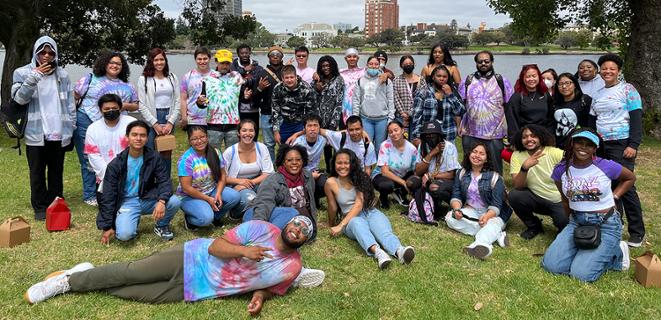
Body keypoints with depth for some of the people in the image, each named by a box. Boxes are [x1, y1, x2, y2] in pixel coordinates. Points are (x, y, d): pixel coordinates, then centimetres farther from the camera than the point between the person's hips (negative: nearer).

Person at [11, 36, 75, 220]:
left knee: (56, 171, 12)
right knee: (37, 172, 6)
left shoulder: (62, 75, 7)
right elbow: (19, 98, -13)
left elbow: (70, 104, 8)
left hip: (58, 133, 2)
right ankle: (40, 207, 16)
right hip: (35, 133, -2)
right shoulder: (22, 73, 1)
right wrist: (34, 76, -21)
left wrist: (71, 129, 5)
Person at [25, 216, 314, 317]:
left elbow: (269, 287, 12)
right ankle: (70, 279, 15)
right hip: (193, 259, -2)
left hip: (197, 290, 2)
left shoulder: (291, 267, -2)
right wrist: (243, 250, -29)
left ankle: (75, 282, 18)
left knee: (136, 293, -3)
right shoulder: (261, 229, -11)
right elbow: (215, 246, -11)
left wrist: (259, 298, -11)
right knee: (130, 272, -8)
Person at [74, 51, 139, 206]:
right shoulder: (91, 79, 5)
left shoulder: (127, 86, 14)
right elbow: (74, 97, 4)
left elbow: (135, 105, 17)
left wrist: (125, 106, -4)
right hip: (88, 123, -2)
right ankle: (90, 195, 13)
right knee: (89, 161, 4)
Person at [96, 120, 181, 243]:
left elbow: (165, 181, -10)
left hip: (148, 199, 2)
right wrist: (107, 227, -6)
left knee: (174, 202, -26)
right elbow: (108, 197, -6)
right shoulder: (115, 165, -9)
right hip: (127, 202, -2)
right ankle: (134, 222, 10)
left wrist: (161, 201, -32)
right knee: (124, 234, -28)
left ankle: (161, 226, 5)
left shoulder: (153, 157, -5)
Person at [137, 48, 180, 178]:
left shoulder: (173, 78, 9)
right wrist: (155, 124, -11)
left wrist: (170, 123, -6)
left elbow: (177, 102, 6)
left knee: (167, 154, 8)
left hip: (169, 120, 3)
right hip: (151, 121, -3)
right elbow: (141, 105, -5)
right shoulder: (144, 79, 0)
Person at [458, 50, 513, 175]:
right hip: (470, 133, 1)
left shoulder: (502, 81, 5)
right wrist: (459, 125, -2)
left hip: (495, 134, -1)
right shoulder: (467, 81, 8)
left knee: (495, 167, 5)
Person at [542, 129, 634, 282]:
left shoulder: (606, 166, -11)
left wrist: (614, 196, -1)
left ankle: (616, 253, 12)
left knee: (582, 274, -17)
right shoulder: (561, 170, -3)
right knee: (551, 265, -11)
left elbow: (630, 178, 10)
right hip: (576, 222, 4)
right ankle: (585, 252, 15)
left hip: (606, 225, -4)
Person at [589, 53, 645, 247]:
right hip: (601, 146, 5)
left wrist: (633, 145, -15)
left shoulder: (627, 90, -2)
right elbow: (592, 122, 18)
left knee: (625, 186, -8)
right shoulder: (597, 95, 14)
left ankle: (637, 233, 1)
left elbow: (636, 118, -8)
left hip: (622, 144, -5)